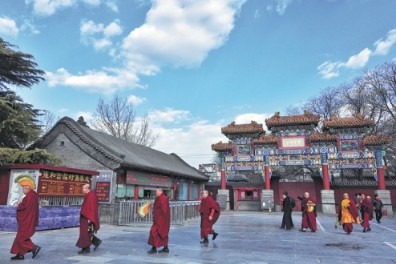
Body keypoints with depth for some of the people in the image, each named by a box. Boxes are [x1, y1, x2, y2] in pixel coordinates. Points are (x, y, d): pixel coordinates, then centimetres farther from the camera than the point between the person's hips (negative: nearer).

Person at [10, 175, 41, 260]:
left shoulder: (29, 195, -20)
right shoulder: (33, 195, 11)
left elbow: (22, 207, -21)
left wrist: (19, 204, -1)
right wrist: (21, 204, 4)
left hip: (27, 221, -10)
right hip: (28, 220, 10)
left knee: (21, 238, -3)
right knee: (22, 237, 15)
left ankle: (34, 247, -2)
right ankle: (20, 255, 20)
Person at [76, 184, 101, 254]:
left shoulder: (91, 196, -18)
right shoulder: (88, 195, 14)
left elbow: (92, 208, -22)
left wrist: (89, 218, -23)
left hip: (88, 217, -10)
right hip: (86, 217, 10)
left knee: (85, 233, -4)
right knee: (87, 233, 13)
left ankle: (86, 249, 4)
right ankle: (96, 241, 21)